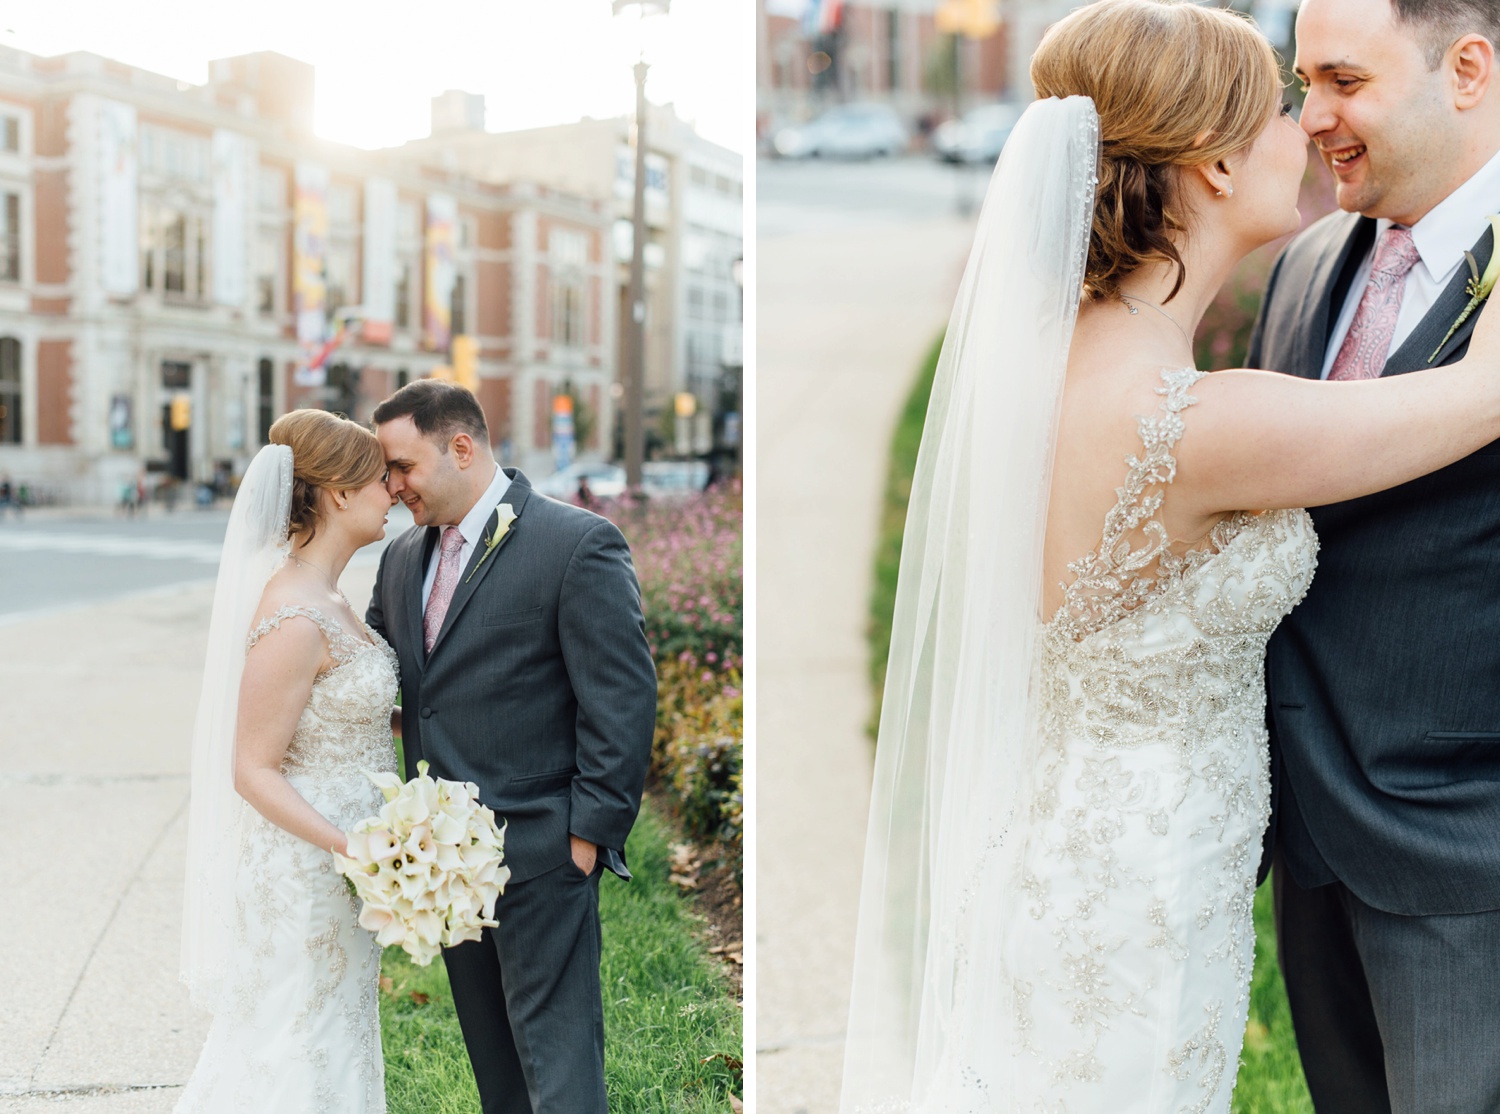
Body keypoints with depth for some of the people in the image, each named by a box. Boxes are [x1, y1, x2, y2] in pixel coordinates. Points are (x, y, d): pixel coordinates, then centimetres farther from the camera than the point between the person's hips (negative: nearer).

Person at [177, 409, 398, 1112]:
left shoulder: (318, 592, 5)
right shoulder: (294, 618, -25)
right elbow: (254, 770, -22)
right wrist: (356, 850, -29)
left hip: (331, 854, 10)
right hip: (306, 872, -10)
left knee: (329, 1045, 22)